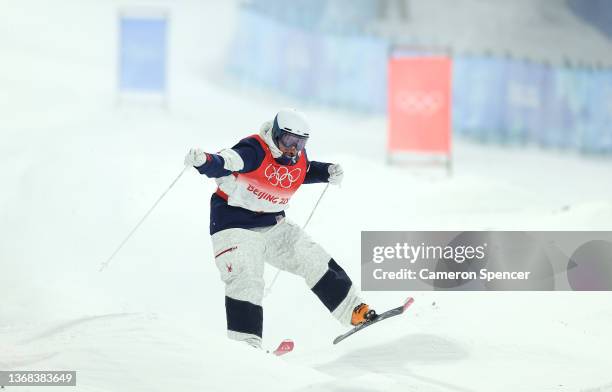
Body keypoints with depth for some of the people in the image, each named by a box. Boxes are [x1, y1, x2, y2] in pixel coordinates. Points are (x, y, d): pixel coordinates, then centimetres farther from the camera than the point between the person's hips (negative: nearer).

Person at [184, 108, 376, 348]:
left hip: (273, 225, 7)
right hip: (235, 224, -7)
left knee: (314, 260, 4)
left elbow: (306, 171, 25)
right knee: (245, 280, -20)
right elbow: (223, 164, -39)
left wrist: (328, 172, 8)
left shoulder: (298, 157, 1)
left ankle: (353, 311, 15)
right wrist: (203, 161, -60)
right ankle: (244, 342, -19)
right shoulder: (254, 151, -23)